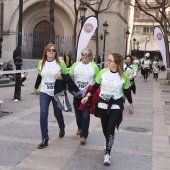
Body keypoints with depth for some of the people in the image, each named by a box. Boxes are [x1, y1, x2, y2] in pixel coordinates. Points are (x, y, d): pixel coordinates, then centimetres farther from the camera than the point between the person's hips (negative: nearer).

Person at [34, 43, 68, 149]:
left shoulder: (60, 63, -7)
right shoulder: (41, 63, 2)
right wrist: (36, 87, 25)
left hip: (57, 93, -1)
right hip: (44, 92, 2)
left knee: (58, 113, 13)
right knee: (43, 114, -10)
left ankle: (62, 128, 47)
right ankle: (45, 139, -2)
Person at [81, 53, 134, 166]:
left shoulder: (124, 75, -11)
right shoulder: (103, 72, -7)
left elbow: (127, 91, 0)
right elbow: (96, 86, 3)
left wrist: (131, 105, 8)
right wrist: (87, 96, -3)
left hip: (116, 105, -3)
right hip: (103, 103, 3)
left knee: (111, 129, -11)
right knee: (105, 128, 13)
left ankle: (107, 154, -2)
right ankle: (109, 145, 39)